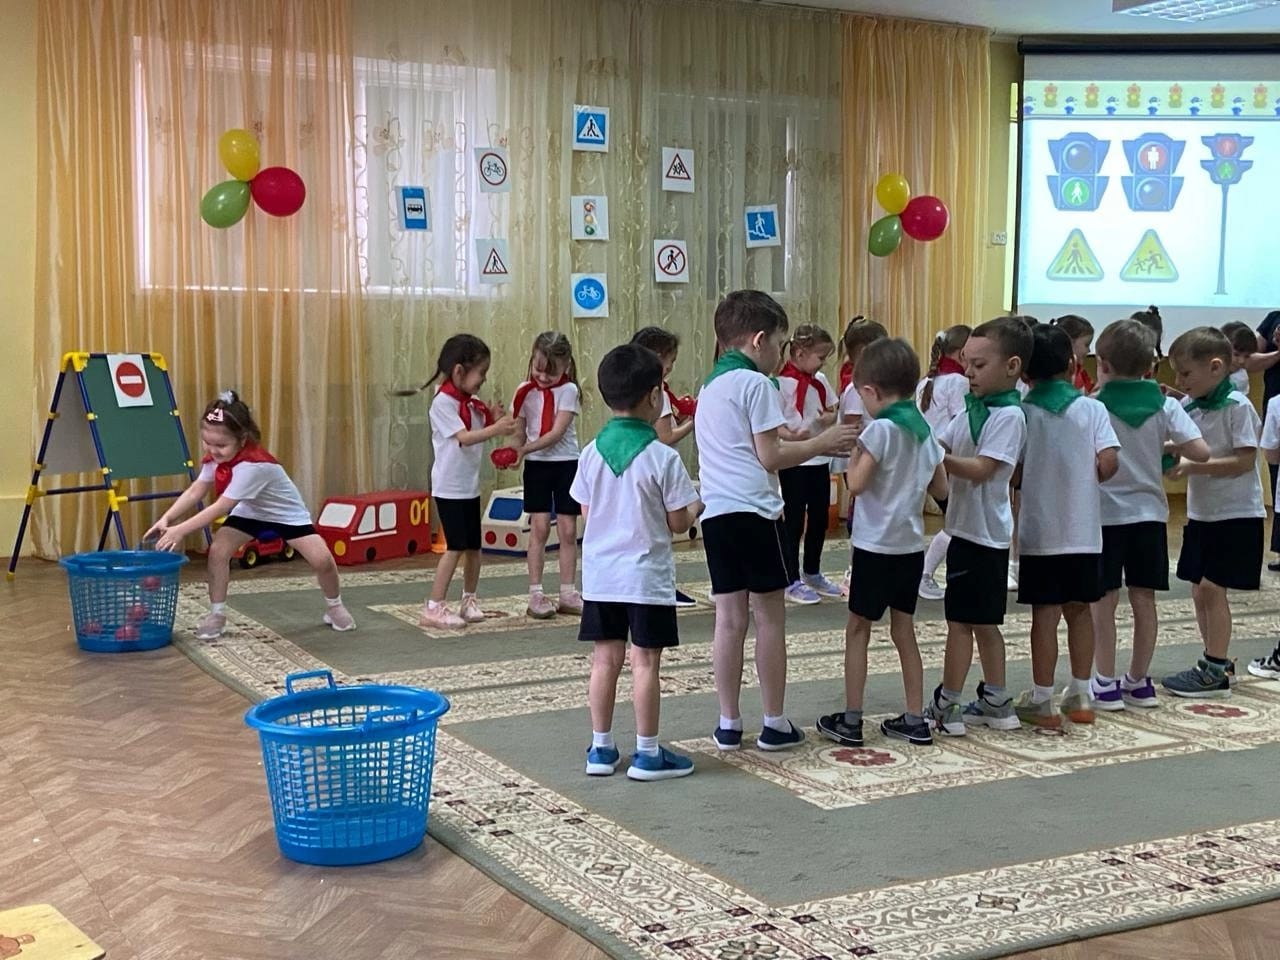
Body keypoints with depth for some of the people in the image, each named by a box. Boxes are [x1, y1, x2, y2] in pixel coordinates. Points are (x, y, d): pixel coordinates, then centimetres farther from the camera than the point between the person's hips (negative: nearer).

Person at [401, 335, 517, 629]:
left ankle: (469, 600, 26)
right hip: (449, 488, -8)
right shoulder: (443, 402, -16)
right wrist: (496, 429, -31)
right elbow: (464, 438, -24)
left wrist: (494, 420, -9)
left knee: (474, 545, 11)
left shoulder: (472, 403, 8)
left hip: (470, 486, 8)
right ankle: (433, 607, -3)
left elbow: (480, 435, 8)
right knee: (456, 546, -8)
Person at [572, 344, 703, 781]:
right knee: (645, 662, 2)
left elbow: (587, 511, 6)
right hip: (646, 575, -5)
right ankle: (647, 754, 9)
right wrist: (697, 505, 11)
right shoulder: (663, 457, -14)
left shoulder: (592, 452, 0)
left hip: (600, 573, 5)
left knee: (605, 659, 11)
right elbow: (678, 521, -9)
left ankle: (601, 748, 18)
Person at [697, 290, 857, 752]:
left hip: (716, 511, 7)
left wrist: (807, 442, 21)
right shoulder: (755, 383, -8)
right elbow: (769, 457, -11)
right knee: (769, 617, 3)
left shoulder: (711, 385, 18)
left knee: (729, 618, 9)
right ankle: (774, 724, 9)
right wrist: (823, 442, 0)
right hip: (754, 511, -7)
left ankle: (729, 723, 12)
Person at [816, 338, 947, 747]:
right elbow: (941, 488, 10)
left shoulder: (881, 429, -16)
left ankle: (850, 720, 6)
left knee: (858, 629, 3)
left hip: (876, 544, -7)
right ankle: (914, 720, 15)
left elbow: (857, 483, -19)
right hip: (911, 544, 7)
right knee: (903, 630, 13)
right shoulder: (925, 430, 6)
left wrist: (856, 451, -4)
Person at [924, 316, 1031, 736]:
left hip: (983, 532, -9)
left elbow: (980, 469, -23)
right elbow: (940, 445, 8)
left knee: (960, 620, -2)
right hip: (967, 528, 9)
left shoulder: (1009, 416, -15)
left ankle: (945, 708, 5)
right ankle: (996, 703, 23)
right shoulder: (973, 409, 11)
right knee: (982, 621, 14)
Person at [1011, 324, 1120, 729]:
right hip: (1083, 529, 2)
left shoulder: (1022, 414, -5)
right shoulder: (1091, 409, -2)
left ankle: (1041, 702, 6)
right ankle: (1080, 696, 22)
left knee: (1045, 614, 1)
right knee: (1079, 609, 13)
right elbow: (1108, 464, -11)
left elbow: (1013, 471, -8)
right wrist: (1084, 478, 9)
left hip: (1040, 531, -2)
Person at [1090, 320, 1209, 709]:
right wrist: (1169, 446, 8)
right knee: (1144, 598, 10)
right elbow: (1200, 452, -10)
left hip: (1106, 513, -3)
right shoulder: (1165, 406, -2)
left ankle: (1105, 684, 7)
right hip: (1149, 512, 3)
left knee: (1104, 600, 4)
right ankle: (1139, 681, 18)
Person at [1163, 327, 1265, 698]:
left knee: (1212, 586, -7)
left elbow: (1245, 461, -19)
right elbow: (1185, 447, 11)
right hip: (1201, 511, 7)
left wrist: (1193, 466, -25)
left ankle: (1215, 672, 1)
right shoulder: (1189, 406, 3)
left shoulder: (1237, 406, -16)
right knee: (1200, 588, 9)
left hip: (1236, 513, -7)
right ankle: (1216, 664, 21)